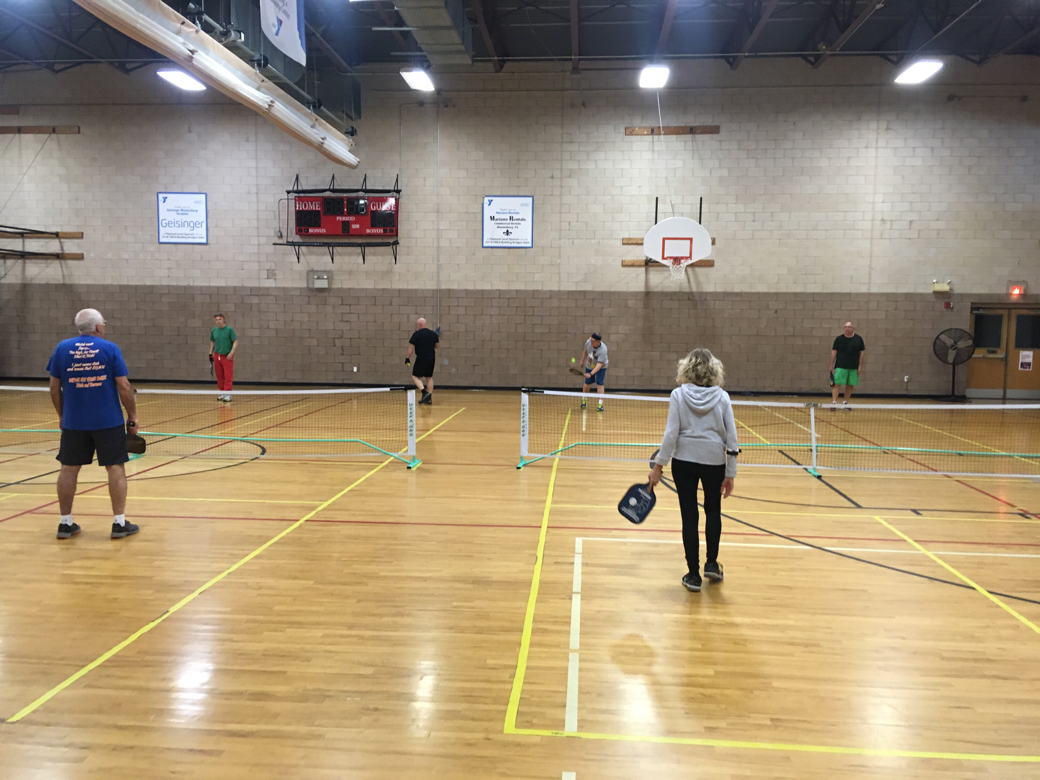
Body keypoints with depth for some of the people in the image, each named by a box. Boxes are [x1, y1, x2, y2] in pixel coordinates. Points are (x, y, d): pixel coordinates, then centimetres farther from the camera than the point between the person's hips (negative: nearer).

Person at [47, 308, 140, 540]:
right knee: (115, 467, 3)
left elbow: (54, 388, 5)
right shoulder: (110, 348, -5)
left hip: (73, 422, 3)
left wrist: (61, 414, 18)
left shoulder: (62, 348, 3)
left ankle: (65, 523, 17)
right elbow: (123, 387, -8)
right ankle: (119, 523, 4)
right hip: (108, 421, -3)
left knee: (69, 468, 11)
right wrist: (133, 417, 1)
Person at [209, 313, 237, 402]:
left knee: (228, 375, -7)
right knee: (219, 375, 6)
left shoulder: (229, 329, -5)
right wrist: (210, 353, 13)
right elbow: (212, 342, 20)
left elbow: (235, 342, -6)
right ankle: (222, 393, 16)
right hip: (217, 355, 4)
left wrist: (231, 353, -15)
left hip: (227, 356, -4)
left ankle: (227, 394, -5)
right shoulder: (214, 331, 7)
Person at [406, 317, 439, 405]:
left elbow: (411, 348, -6)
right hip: (431, 358, 6)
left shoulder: (416, 334, -7)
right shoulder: (433, 334, 9)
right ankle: (429, 398, 12)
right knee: (429, 378, 13)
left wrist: (407, 358, 2)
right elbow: (436, 346, 21)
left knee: (415, 376, 2)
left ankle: (425, 392, -17)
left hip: (421, 359, -6)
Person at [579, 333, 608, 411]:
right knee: (587, 383, 7)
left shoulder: (603, 349, -36)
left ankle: (600, 404, -12)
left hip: (600, 367, -4)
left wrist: (591, 374, -47)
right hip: (589, 366, 4)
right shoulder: (588, 342, -22)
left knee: (599, 383, -16)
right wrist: (582, 361, 14)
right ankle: (583, 399, 32)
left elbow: (599, 364, -38)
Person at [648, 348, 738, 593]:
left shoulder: (679, 395, -6)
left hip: (684, 462, -1)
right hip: (714, 461, 1)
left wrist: (659, 465, -5)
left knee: (689, 516, 9)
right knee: (713, 511, 24)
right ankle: (711, 564, 27)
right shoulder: (722, 397, -3)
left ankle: (694, 575, 15)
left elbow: (671, 433, -11)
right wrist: (730, 473, 3)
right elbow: (731, 437, -3)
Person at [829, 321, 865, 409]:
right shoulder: (839, 339, 3)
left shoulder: (858, 339, 6)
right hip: (840, 366, -2)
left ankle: (845, 403, 18)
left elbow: (862, 352, 7)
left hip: (854, 367, 2)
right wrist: (831, 365, 0)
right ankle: (834, 402, -10)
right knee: (837, 384, -9)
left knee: (850, 385, 7)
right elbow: (834, 352, 4)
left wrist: (860, 366, 1)